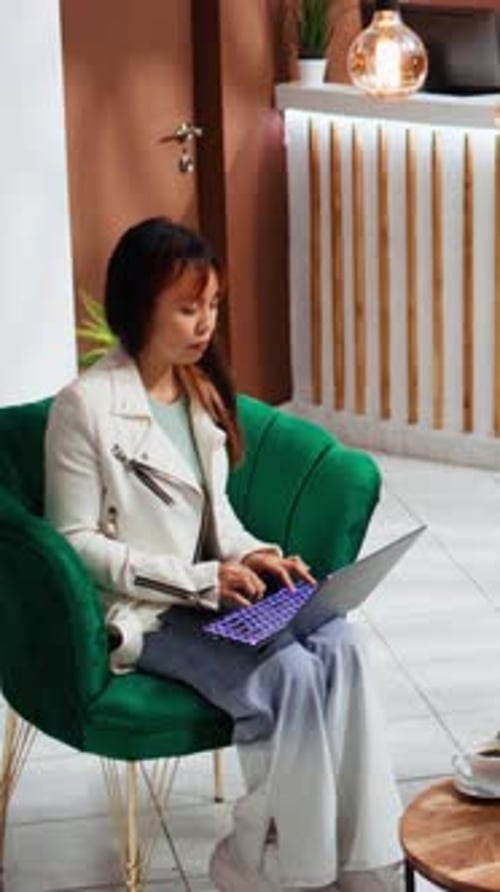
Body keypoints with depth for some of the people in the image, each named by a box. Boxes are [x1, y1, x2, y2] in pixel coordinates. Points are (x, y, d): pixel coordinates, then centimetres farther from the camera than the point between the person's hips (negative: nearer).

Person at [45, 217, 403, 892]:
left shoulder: (201, 390, 9)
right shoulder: (86, 406, -14)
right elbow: (77, 543, -14)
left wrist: (250, 556, -5)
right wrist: (200, 580, -19)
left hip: (209, 592, 6)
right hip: (137, 612, -6)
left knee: (339, 643, -21)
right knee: (286, 676, -28)